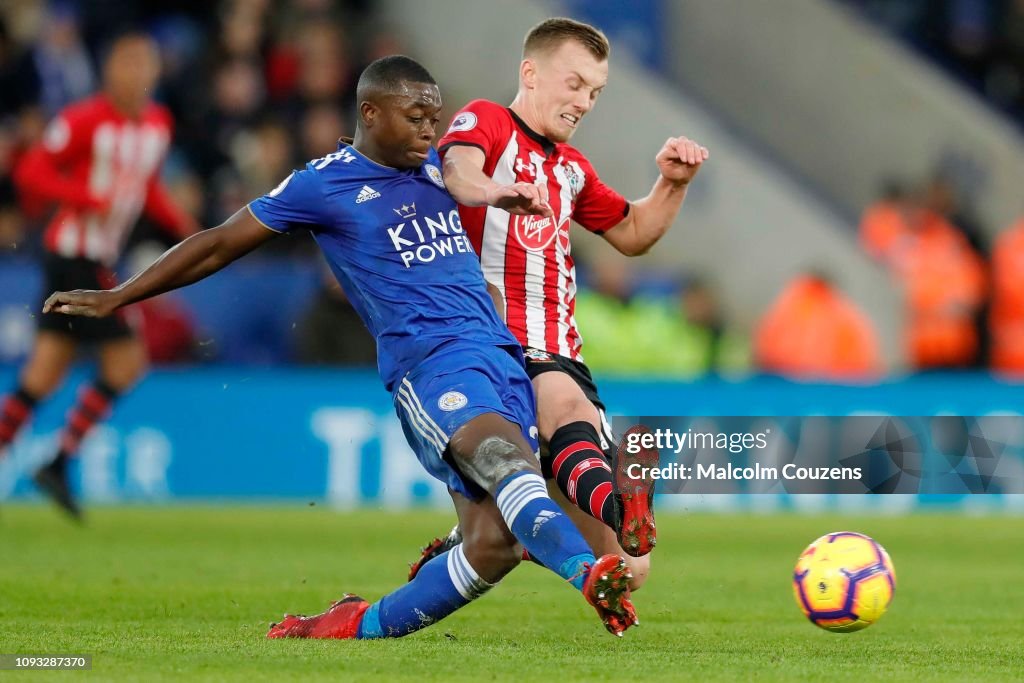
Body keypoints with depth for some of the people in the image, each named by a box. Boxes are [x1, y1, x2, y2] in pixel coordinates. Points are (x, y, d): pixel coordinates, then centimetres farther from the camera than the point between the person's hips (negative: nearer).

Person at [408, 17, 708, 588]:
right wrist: (497, 192, -45)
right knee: (568, 403, -42)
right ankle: (618, 516, -70)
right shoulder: (486, 122, 3)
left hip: (560, 356, 8)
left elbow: (632, 235, 37)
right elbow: (457, 170, -21)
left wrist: (673, 184, 17)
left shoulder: (571, 166, 27)